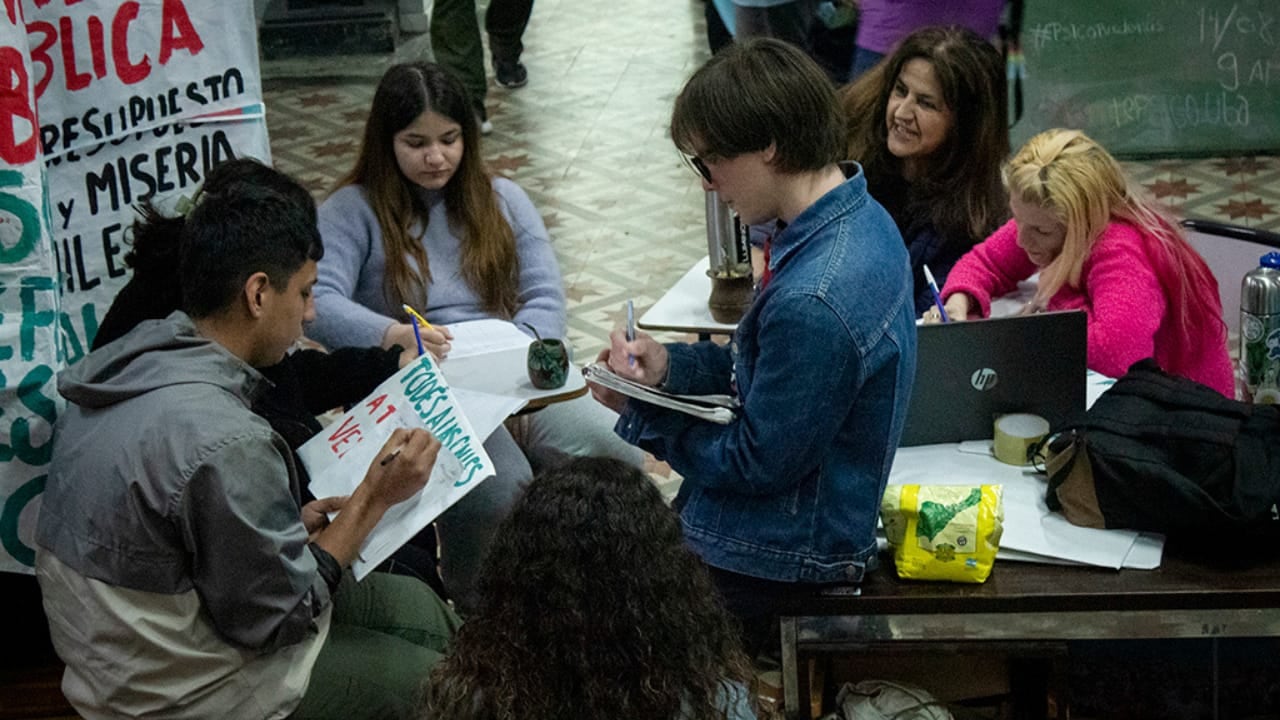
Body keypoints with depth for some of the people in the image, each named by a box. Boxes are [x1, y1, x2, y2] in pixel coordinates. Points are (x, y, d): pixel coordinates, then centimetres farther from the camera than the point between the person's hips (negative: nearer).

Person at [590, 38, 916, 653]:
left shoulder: (812, 301, -33)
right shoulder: (861, 217, -1)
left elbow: (757, 464, -22)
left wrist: (640, 413, -8)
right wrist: (671, 366, -2)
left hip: (768, 566, -10)